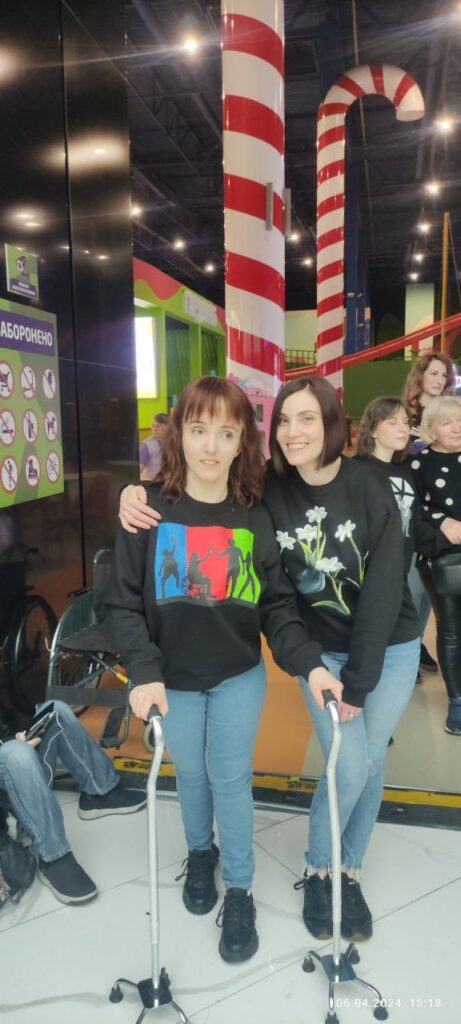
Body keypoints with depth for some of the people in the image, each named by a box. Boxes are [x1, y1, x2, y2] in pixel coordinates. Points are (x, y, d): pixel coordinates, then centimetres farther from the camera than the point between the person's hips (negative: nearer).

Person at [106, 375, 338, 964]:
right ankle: (199, 852, 47)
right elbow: (124, 601, -11)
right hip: (174, 680, 0)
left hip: (239, 677, 0)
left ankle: (239, 889, 31)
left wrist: (310, 664, -18)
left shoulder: (254, 516, -8)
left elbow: (277, 605, -6)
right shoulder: (148, 510, -13)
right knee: (191, 775, 18)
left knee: (231, 779, 8)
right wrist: (144, 672, -20)